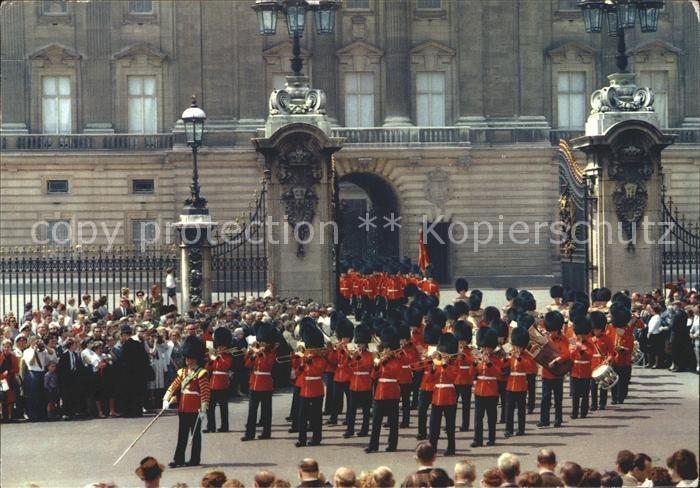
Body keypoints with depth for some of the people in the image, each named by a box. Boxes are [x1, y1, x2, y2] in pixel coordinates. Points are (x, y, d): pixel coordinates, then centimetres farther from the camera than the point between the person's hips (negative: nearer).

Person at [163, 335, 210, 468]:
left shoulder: (201, 374, -8)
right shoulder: (183, 372, 12)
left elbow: (205, 392, -13)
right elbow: (173, 386, 9)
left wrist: (203, 409, -18)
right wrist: (166, 400, -4)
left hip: (195, 409, -6)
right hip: (183, 408, 6)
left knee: (195, 434, 3)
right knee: (182, 434, 8)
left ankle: (195, 459, 9)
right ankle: (179, 459, 10)